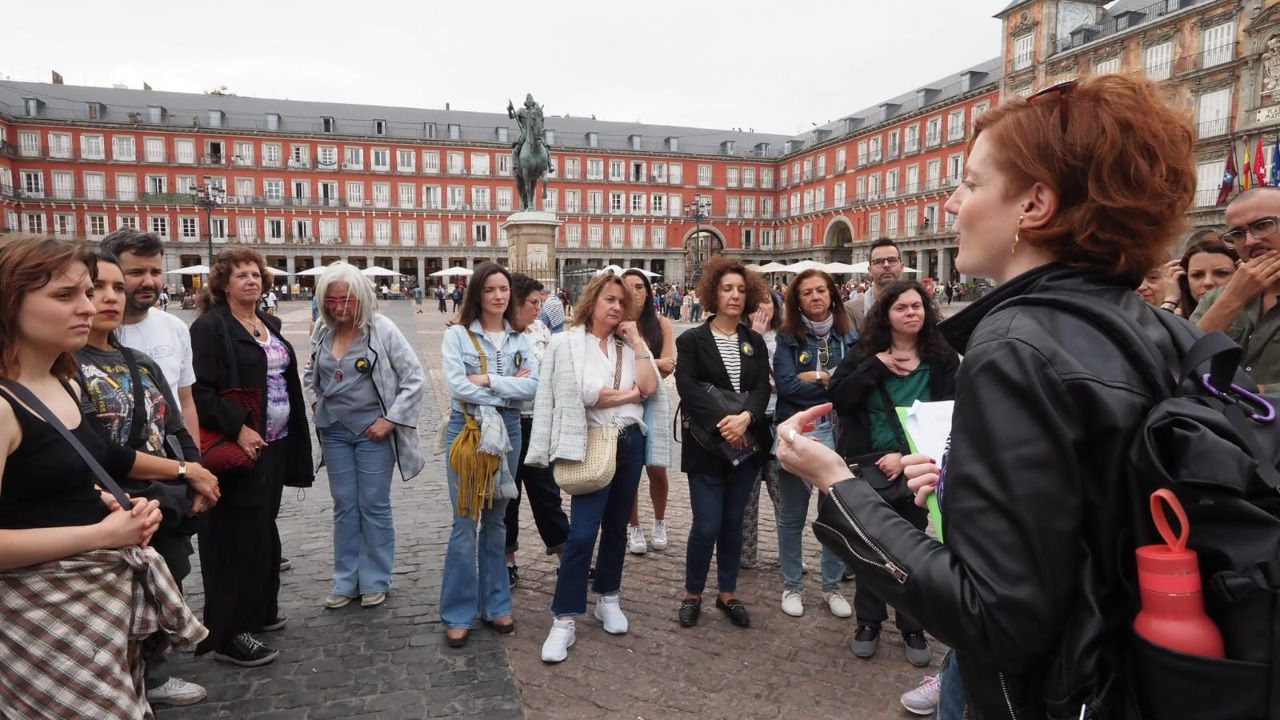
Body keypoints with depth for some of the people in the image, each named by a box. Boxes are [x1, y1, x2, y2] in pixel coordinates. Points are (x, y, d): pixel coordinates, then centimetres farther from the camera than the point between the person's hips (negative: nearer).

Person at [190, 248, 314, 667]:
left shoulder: (269, 325, 14)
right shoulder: (210, 327, -11)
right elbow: (201, 390, -18)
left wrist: (292, 438, 16)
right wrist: (237, 428, -24)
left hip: (275, 444, 8)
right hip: (240, 448, -8)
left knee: (264, 530, 16)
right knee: (239, 536, -4)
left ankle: (259, 610, 31)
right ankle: (227, 633, 7)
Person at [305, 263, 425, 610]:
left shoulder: (382, 329, -12)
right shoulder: (323, 333, 4)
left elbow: (414, 376, -12)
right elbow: (310, 375, 22)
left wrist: (391, 419, -15)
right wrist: (316, 404, 6)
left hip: (373, 431, -5)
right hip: (334, 432, 5)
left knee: (374, 505, 5)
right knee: (344, 506, 12)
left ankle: (376, 581, 19)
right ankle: (346, 581, 24)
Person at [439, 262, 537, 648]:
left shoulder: (520, 339, 7)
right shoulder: (457, 334, -4)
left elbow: (532, 386, -7)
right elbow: (457, 387, -16)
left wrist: (487, 380, -15)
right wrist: (509, 388, -11)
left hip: (507, 429, 4)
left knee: (495, 520, 14)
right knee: (466, 522, 0)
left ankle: (495, 605, 25)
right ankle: (458, 614, 13)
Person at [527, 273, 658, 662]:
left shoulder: (628, 344, 9)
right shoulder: (568, 342, -5)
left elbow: (650, 387, -5)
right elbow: (584, 394, -16)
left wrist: (636, 340, -5)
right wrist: (630, 394, -5)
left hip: (630, 442, 5)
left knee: (616, 526, 15)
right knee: (582, 533, -8)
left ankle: (608, 599, 32)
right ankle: (564, 619, 3)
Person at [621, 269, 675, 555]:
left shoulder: (662, 324, 3)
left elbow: (668, 367, -4)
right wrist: (654, 364, -14)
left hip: (654, 399, 1)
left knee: (657, 469, 2)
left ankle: (659, 523, 27)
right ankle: (634, 528, 22)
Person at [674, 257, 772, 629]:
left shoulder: (755, 342, 10)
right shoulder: (691, 340, -1)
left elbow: (763, 388, -1)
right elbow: (688, 389, -13)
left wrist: (745, 417, -21)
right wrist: (721, 424, -22)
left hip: (747, 444, 4)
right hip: (706, 446, -3)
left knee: (733, 523, 11)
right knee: (707, 525, -4)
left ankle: (728, 594, 25)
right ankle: (692, 594, 16)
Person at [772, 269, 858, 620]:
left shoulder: (848, 336, 7)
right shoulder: (787, 337, 0)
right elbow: (785, 384, -13)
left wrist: (816, 377, -10)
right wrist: (837, 384, -8)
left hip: (839, 431, 2)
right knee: (792, 515, 9)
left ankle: (832, 586, 26)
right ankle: (792, 586, 25)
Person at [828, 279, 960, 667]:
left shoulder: (942, 359, -4)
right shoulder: (866, 353, -1)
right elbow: (839, 398, -12)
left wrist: (906, 456, -16)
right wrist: (877, 366, -19)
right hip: (866, 467, 1)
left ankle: (912, 628, 28)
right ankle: (868, 621, 29)